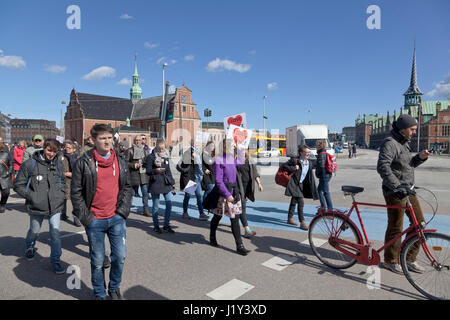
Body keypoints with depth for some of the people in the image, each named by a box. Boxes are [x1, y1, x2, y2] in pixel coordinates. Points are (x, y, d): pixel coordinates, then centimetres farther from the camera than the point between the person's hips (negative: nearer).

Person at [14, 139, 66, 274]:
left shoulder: (58, 164, 3)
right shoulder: (30, 164, -9)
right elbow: (18, 185, -3)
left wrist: (61, 194, 5)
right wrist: (32, 196, -12)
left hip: (55, 206, 2)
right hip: (37, 207, -1)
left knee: (55, 234, 0)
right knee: (34, 231, 20)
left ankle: (55, 260, 15)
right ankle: (30, 247, 53)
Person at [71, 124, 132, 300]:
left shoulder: (120, 162, 4)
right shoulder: (84, 163, -6)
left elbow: (127, 187, 11)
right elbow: (76, 192, -4)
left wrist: (123, 210, 1)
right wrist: (85, 217, -7)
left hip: (117, 218, 3)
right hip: (95, 221, -2)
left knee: (120, 257, 6)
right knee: (97, 261, 10)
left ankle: (114, 287, 33)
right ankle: (99, 294, 32)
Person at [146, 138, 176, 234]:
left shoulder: (166, 156, 12)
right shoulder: (151, 157, -5)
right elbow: (148, 171, -7)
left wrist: (172, 181, 19)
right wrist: (155, 170, -27)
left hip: (166, 183, 5)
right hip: (155, 183, -4)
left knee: (169, 203, -1)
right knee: (156, 206, 4)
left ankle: (166, 225, 14)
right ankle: (156, 225, 20)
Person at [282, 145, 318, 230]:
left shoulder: (309, 163, 4)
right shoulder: (294, 160, -13)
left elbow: (310, 177, 7)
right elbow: (284, 166, -7)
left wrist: (313, 190, 4)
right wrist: (293, 168, -19)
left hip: (301, 184, 7)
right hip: (294, 184, -7)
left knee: (294, 201, 19)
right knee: (301, 202, -14)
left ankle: (290, 218, 34)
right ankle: (302, 223, -9)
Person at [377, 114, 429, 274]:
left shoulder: (404, 142, 15)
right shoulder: (390, 143, -16)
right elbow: (382, 167, -28)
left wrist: (420, 157, 2)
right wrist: (397, 186, -34)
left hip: (408, 189, 10)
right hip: (395, 192, -10)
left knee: (419, 223, 12)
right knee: (395, 228, 0)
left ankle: (410, 259, 25)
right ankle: (391, 261, 17)